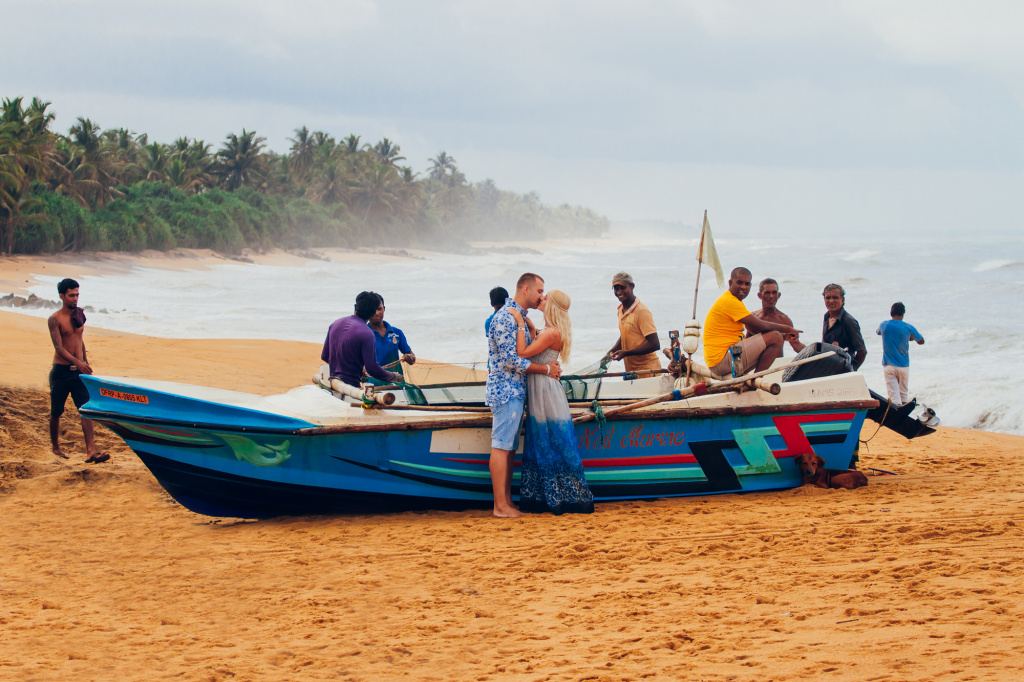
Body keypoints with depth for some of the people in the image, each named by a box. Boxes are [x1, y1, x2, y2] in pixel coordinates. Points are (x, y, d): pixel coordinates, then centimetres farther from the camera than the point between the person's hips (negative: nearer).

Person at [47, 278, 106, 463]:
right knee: (56, 412, 8)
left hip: (79, 371, 4)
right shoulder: (55, 319, -9)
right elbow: (59, 347, -19)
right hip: (61, 371, -4)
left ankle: (91, 451, -19)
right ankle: (55, 447, 29)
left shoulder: (79, 315, 9)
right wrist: (78, 363, -31)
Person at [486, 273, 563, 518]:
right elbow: (511, 360, -20)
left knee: (509, 447, 11)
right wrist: (546, 369, -13)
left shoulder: (518, 316, 17)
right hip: (506, 391, -10)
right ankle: (500, 506, -8)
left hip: (515, 392, 10)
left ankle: (507, 502, 14)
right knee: (501, 446, -8)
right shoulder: (505, 317, -15)